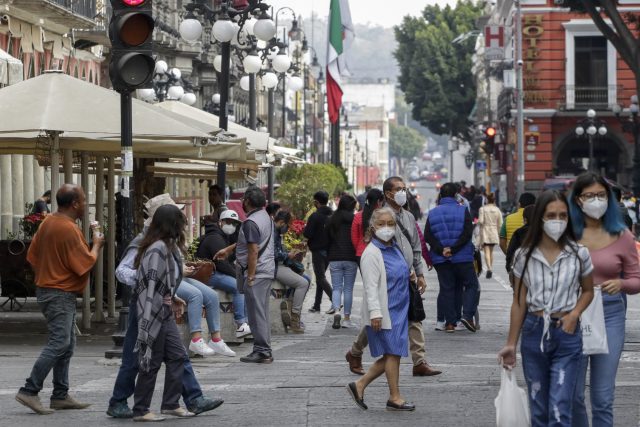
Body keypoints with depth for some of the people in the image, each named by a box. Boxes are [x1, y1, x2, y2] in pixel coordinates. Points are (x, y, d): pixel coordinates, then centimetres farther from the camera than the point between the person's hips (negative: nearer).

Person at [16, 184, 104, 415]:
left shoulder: (48, 222, 9)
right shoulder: (69, 229, -20)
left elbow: (32, 255, 14)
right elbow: (85, 264, -18)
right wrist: (97, 245, -2)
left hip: (46, 289, 10)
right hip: (61, 294, -10)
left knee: (67, 344, 13)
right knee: (59, 343, -12)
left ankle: (60, 395, 14)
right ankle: (30, 391, -14)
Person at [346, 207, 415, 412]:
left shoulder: (395, 248, 12)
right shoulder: (372, 253, -13)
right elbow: (371, 286, -18)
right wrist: (375, 313, -22)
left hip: (398, 310, 9)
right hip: (384, 312, -9)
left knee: (391, 355, 9)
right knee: (393, 353, -3)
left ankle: (359, 386, 17)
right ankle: (395, 398, 7)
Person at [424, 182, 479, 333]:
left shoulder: (433, 213, 6)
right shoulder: (462, 211, -4)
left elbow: (427, 236, -2)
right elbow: (467, 234, -14)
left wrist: (441, 250, -9)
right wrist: (453, 249, -15)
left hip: (441, 259, 3)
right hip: (462, 258, -3)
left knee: (446, 288, 8)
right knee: (471, 285, 8)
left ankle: (450, 322, 5)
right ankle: (467, 315, -8)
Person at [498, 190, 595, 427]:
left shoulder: (579, 254, -4)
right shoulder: (524, 256, -1)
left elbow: (588, 291, 11)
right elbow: (519, 303, 5)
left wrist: (574, 313, -8)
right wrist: (511, 344, 5)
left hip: (566, 335, -2)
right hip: (534, 333, 2)